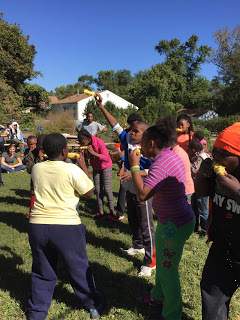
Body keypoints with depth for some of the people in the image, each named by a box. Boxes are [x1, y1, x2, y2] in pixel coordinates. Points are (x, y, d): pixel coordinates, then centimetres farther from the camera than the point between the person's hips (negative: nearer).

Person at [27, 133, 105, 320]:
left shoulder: (37, 168, 3)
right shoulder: (72, 169, -11)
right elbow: (89, 193, -1)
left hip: (38, 225, 4)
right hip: (67, 226, -3)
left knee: (42, 272, 20)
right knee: (79, 268, 16)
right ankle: (92, 305, 33)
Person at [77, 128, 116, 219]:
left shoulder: (99, 142, -28)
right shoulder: (86, 145, -11)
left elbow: (106, 158, -32)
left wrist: (94, 153, -39)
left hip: (106, 167, -5)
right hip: (96, 167, 5)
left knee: (107, 189, -7)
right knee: (98, 190, 4)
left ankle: (112, 210, 5)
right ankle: (100, 211, 11)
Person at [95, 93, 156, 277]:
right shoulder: (127, 141, -1)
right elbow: (115, 124, 0)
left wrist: (133, 173, -31)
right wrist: (101, 106, -2)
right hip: (130, 190, 8)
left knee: (146, 227, 0)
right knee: (133, 222, 23)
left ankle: (150, 262, 11)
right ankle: (138, 246, 46)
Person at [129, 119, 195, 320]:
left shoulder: (162, 162, -26)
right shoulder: (170, 156, 5)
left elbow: (143, 194, -32)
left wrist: (135, 166, -22)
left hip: (175, 224, -10)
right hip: (169, 220, 10)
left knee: (168, 270, 7)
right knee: (162, 263, 26)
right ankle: (159, 296, 49)